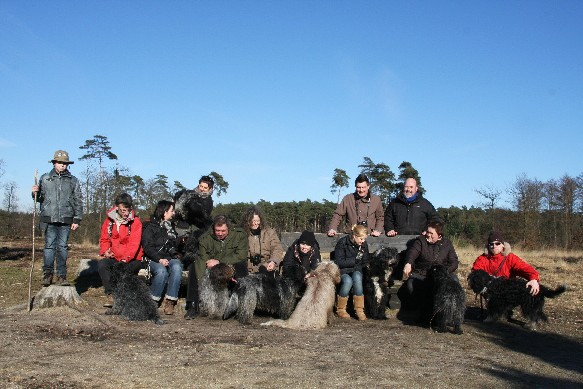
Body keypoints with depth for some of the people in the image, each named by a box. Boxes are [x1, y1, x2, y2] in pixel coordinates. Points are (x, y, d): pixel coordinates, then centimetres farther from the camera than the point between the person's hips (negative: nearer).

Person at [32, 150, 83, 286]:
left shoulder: (73, 180, 11)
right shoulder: (45, 178, 11)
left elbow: (78, 201, 9)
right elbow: (40, 198, 15)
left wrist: (77, 219, 1)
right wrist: (35, 193, -8)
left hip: (66, 220, 0)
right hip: (49, 219, 0)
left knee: (62, 247, 0)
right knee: (49, 246, -4)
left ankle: (62, 276, 4)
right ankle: (47, 274, 3)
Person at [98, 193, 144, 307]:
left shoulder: (135, 221, -6)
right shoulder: (109, 220, 7)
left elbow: (134, 243, -15)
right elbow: (104, 239, 14)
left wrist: (125, 259, -27)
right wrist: (105, 251, -8)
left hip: (132, 259, -4)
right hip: (113, 257, 4)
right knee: (101, 264, -24)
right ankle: (111, 295, -20)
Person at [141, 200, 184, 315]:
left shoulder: (172, 226, 24)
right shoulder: (150, 227, 5)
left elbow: (178, 245, 30)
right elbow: (147, 247, -6)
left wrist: (178, 255, 9)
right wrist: (160, 259, -19)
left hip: (171, 258, 4)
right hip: (154, 259, -4)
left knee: (177, 267, -31)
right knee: (161, 271, -36)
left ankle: (170, 302, -30)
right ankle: (153, 301, -19)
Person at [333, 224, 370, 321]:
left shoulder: (364, 244, 2)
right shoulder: (342, 242, -12)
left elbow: (365, 263, 12)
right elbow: (338, 262, -15)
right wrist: (355, 260, -19)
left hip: (356, 270, 3)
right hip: (342, 270, -3)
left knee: (357, 277, -34)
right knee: (348, 281, -36)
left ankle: (359, 310, -29)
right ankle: (340, 309, -18)